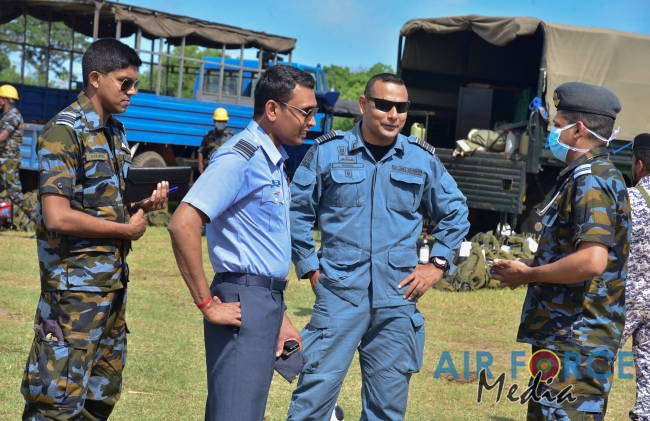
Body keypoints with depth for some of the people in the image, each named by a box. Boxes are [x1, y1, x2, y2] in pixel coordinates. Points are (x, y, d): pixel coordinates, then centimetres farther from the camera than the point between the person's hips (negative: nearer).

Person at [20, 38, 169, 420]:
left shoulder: (116, 131, 11)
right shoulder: (65, 131, -15)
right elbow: (57, 217, -23)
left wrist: (145, 204, 2)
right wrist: (127, 230, -13)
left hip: (114, 280, 9)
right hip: (76, 285, -9)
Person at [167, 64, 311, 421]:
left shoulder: (272, 160, 16)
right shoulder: (241, 158, -14)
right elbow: (183, 224, -24)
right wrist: (207, 304, -20)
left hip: (266, 302, 10)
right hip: (243, 304, -10)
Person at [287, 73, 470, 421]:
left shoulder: (423, 158, 5)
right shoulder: (327, 151, -1)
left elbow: (455, 212, 17)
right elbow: (297, 211, 6)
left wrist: (438, 264, 8)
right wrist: (309, 267, 2)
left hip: (398, 298, 2)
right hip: (339, 293, -2)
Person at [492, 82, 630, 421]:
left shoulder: (591, 181, -16)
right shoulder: (595, 176, 16)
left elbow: (591, 261, -28)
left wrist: (528, 275, -15)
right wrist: (530, 267, 11)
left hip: (575, 342, -11)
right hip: (569, 335, 11)